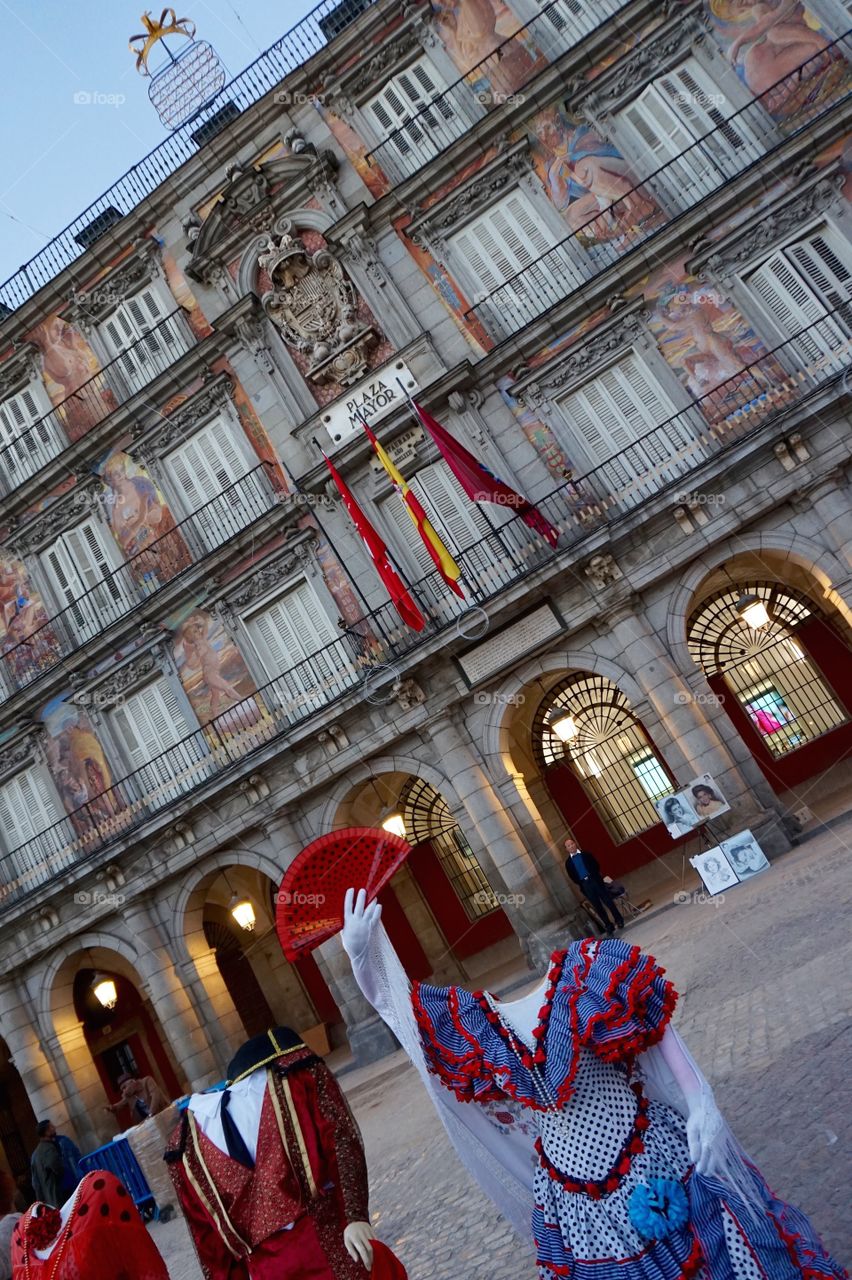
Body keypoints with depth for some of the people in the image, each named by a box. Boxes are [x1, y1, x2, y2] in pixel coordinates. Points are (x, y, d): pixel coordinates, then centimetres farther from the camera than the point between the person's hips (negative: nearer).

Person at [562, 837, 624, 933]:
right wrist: (580, 885, -5)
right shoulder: (568, 862, 8)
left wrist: (596, 875, -5)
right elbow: (572, 876, 5)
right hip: (584, 885, 0)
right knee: (597, 906, 4)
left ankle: (618, 920, 11)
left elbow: (596, 865, 7)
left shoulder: (586, 854, 10)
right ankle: (608, 925, 12)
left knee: (608, 900, 0)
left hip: (595, 880, 0)